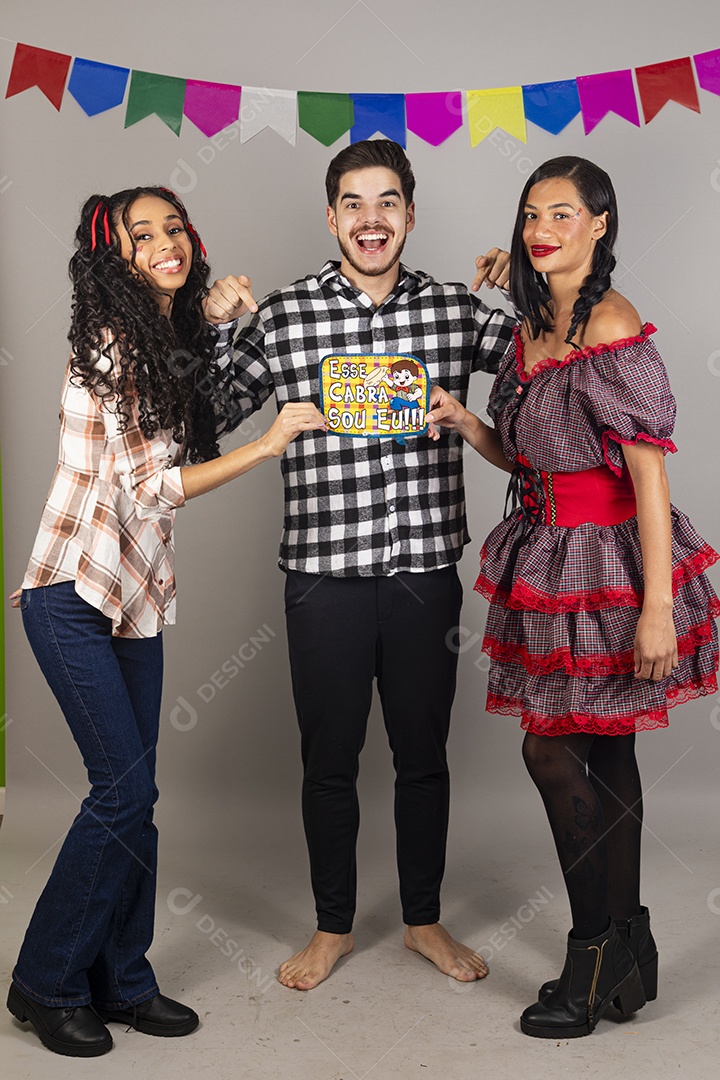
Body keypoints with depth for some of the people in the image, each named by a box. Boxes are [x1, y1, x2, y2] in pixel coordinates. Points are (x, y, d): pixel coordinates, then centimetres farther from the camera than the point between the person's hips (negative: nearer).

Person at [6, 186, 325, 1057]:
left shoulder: (177, 341, 12)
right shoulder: (110, 346, -14)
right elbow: (150, 485, -18)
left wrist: (224, 322, 16)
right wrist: (267, 445, -17)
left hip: (136, 594, 8)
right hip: (73, 594, -8)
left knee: (134, 794, 9)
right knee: (123, 789, -7)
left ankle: (121, 981, 22)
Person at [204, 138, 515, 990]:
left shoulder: (456, 311, 2)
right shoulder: (284, 316, -1)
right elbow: (208, 413, 7)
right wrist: (215, 327, -6)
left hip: (426, 575, 1)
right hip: (324, 578, -1)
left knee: (424, 758, 14)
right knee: (328, 761, 11)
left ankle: (424, 919, 34)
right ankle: (332, 926, 32)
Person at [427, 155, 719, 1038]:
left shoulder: (611, 327, -15)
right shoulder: (533, 328, 11)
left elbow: (649, 470, -19)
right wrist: (464, 424, 0)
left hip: (605, 562, -8)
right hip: (550, 556, 8)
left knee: (553, 751, -4)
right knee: (604, 754, 13)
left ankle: (593, 957, 12)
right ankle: (628, 953, 25)